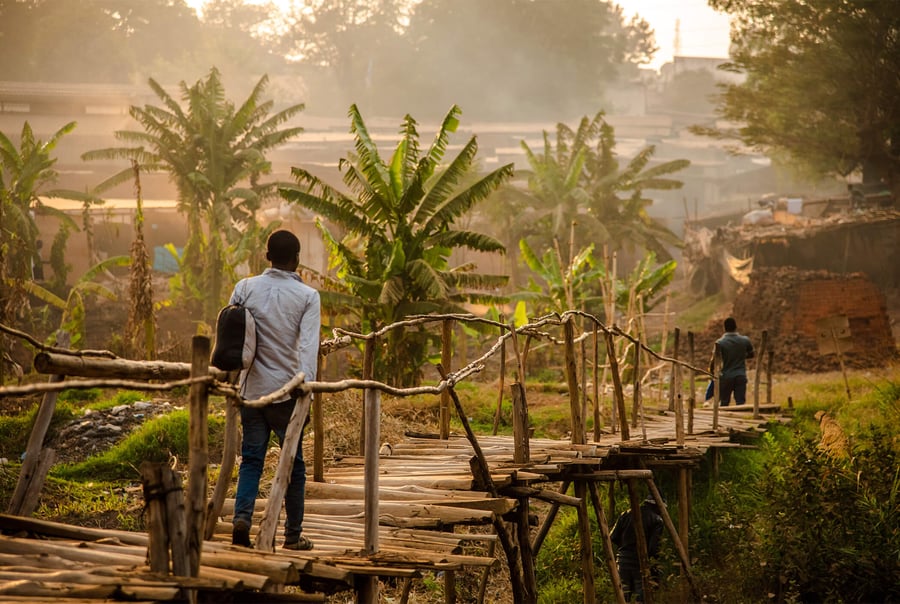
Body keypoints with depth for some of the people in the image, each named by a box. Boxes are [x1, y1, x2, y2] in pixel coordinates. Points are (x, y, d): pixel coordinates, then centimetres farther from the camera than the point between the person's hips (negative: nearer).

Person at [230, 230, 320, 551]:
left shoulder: (245, 288, 2)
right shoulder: (307, 295, -4)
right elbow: (308, 344, -14)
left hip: (251, 388, 2)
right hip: (286, 390, -2)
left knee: (251, 458, 8)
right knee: (293, 462, 8)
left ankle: (242, 516, -13)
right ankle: (293, 534, 13)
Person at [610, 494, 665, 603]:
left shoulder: (625, 515, 6)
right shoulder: (656, 520, -4)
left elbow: (613, 538, 5)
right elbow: (654, 545, -13)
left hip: (623, 560, 3)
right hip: (642, 562, -3)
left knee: (624, 595, 10)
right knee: (641, 597, 3)